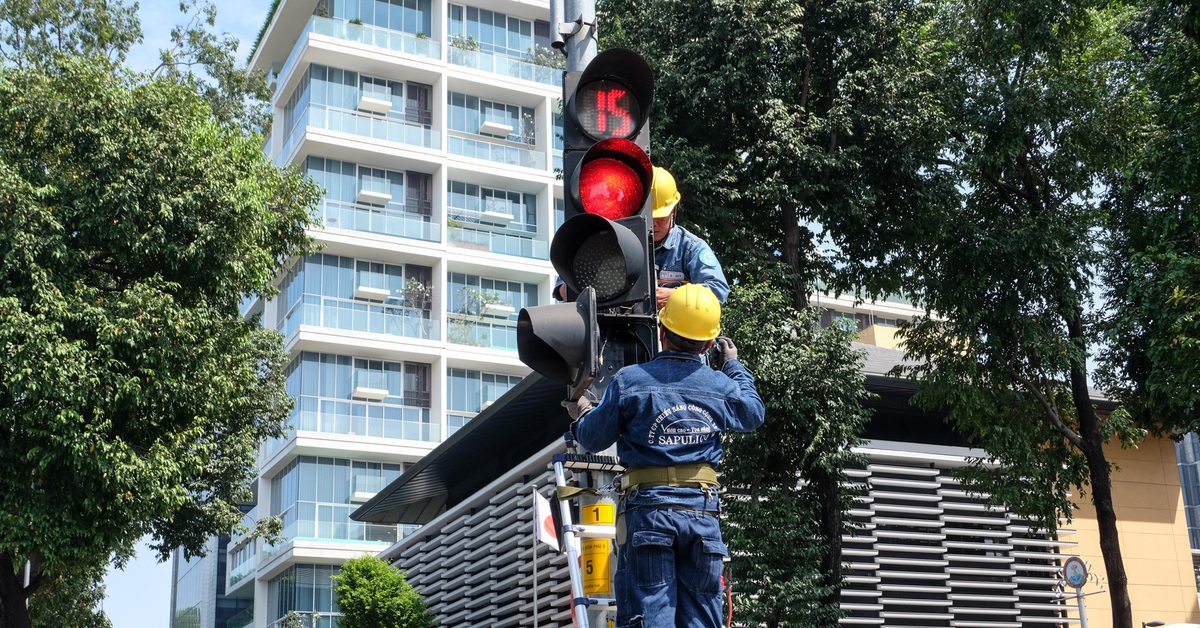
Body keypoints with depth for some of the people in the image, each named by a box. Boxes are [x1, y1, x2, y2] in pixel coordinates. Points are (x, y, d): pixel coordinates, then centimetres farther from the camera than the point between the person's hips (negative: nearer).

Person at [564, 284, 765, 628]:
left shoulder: (629, 380, -4)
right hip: (703, 509, 3)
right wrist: (734, 367, 43)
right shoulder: (722, 386, 5)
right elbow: (754, 414, 28)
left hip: (648, 509, -3)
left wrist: (581, 415, 28)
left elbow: (593, 439, 5)